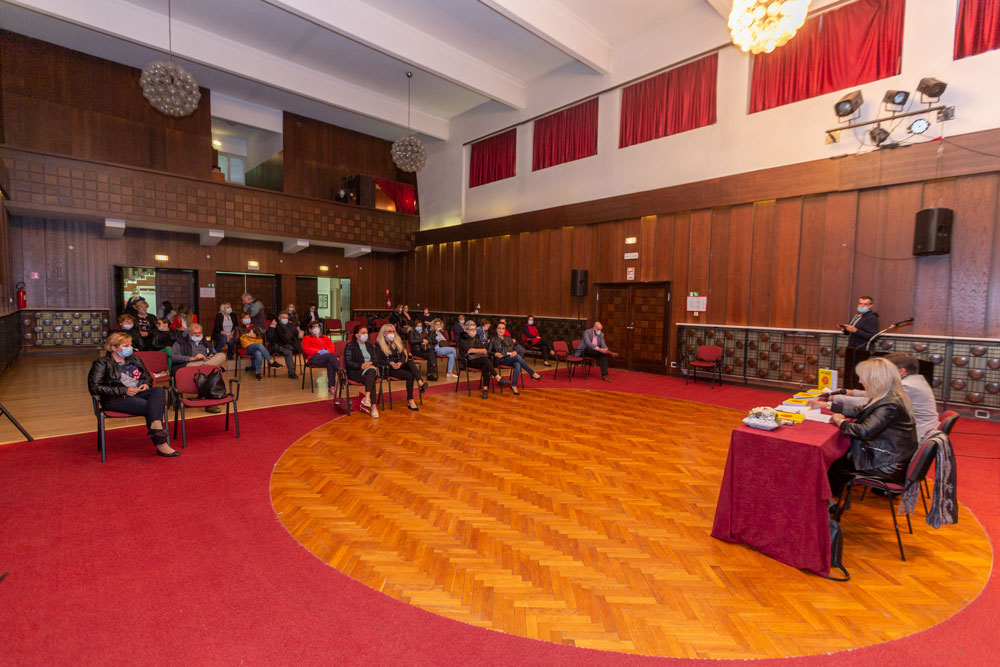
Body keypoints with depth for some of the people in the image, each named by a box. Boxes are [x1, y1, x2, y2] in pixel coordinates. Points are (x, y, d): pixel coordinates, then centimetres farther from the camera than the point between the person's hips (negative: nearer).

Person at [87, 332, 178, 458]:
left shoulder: (135, 359, 23)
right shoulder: (102, 363, 4)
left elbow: (148, 377, 33)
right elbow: (94, 388, -7)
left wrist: (146, 384, 6)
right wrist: (124, 390, -15)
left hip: (138, 393, 5)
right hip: (116, 399, -5)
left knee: (159, 390, -31)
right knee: (150, 407, -32)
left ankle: (155, 424, -54)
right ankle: (161, 445, -35)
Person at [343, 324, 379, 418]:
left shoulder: (370, 345, 22)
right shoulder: (350, 345, 5)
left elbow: (375, 359, 17)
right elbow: (348, 362, -5)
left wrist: (370, 363, -7)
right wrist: (361, 365, -17)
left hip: (370, 369, 4)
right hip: (355, 372, -4)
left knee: (371, 371, -37)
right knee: (371, 380, -35)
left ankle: (367, 397, -48)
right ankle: (373, 406, -44)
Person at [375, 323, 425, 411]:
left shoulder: (397, 342, 21)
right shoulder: (379, 344, 4)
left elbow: (403, 355, 11)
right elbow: (378, 360, -5)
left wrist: (400, 363, -12)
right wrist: (390, 363, -21)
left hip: (399, 365, 5)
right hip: (388, 368, -5)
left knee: (410, 362, -30)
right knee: (409, 375, -30)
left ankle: (420, 382, -49)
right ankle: (410, 401, -31)